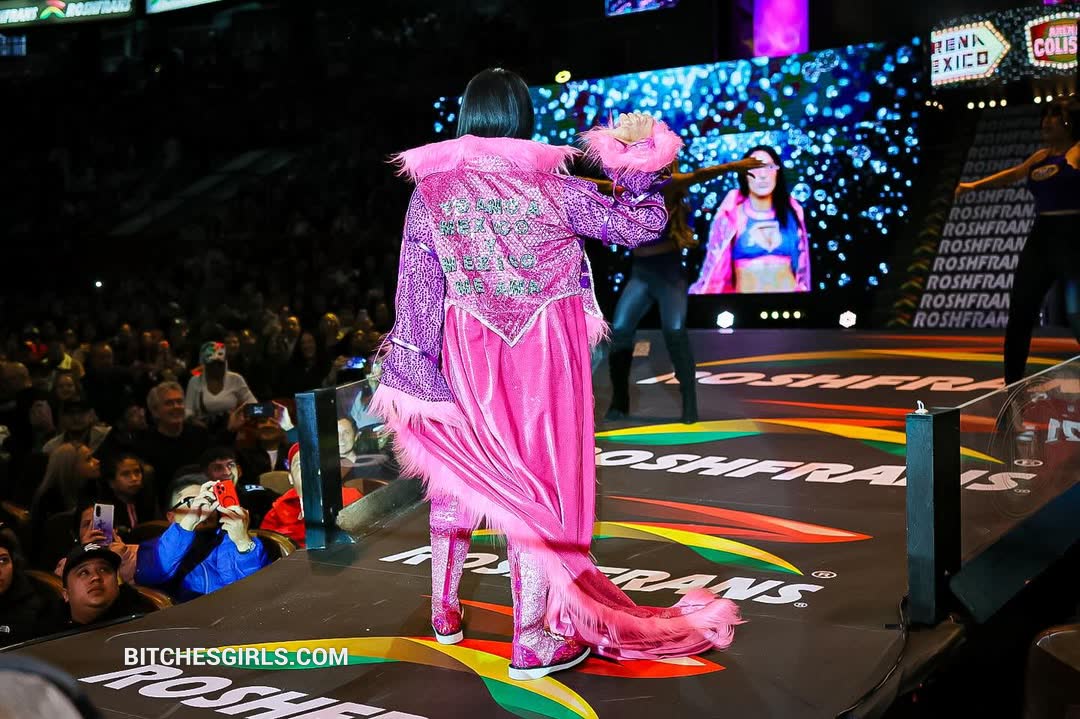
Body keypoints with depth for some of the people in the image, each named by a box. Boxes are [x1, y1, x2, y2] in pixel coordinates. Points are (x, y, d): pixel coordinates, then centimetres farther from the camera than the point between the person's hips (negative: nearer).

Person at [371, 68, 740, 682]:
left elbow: (416, 291, -4)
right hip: (545, 353, -2)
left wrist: (408, 376, -1)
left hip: (467, 354, 2)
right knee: (539, 481, 4)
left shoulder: (431, 190, -3)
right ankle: (533, 642, 9)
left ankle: (445, 610, 32)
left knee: (457, 475, 19)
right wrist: (641, 170, 14)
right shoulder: (552, 187, -7)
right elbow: (638, 224, -2)